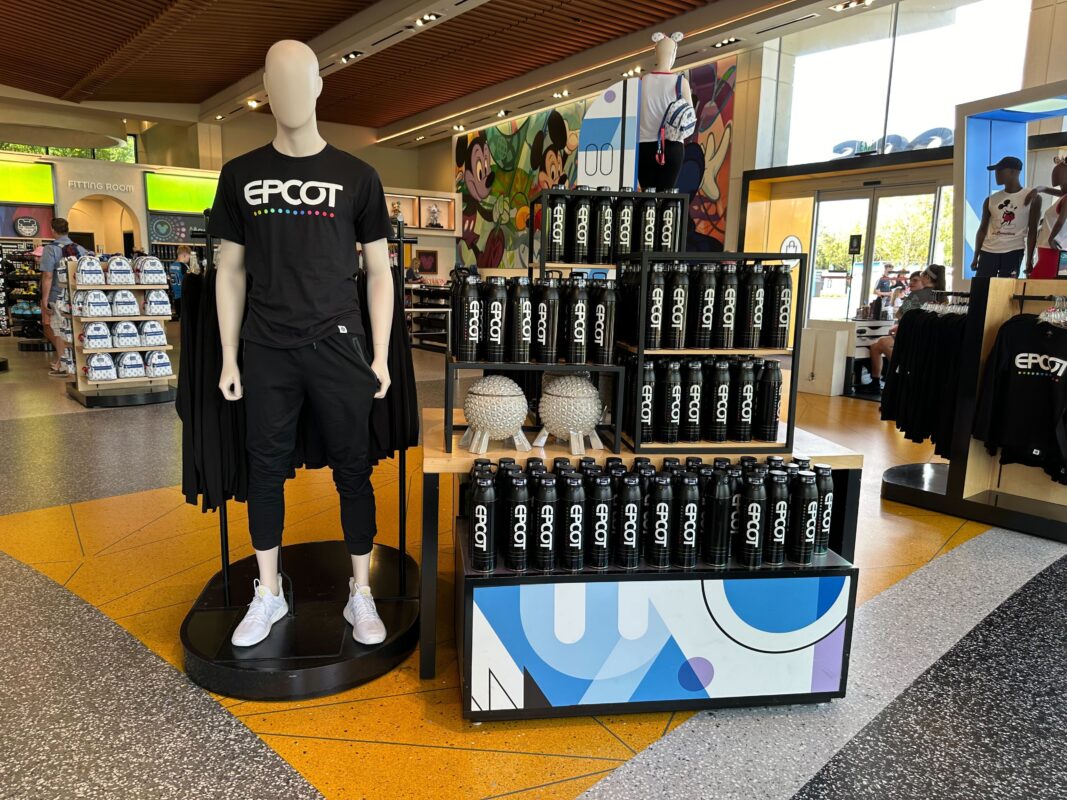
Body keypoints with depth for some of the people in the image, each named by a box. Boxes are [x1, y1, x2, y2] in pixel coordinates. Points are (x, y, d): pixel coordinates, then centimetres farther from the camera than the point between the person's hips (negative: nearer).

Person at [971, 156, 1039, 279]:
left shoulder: (1032, 197, 1)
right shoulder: (991, 200, 10)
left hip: (1013, 251, -3)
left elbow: (1032, 231, 0)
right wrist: (976, 257, 9)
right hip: (988, 251, 3)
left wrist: (1029, 259, -5)